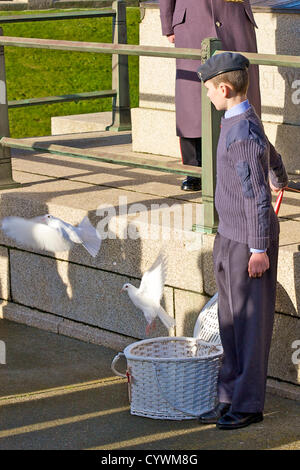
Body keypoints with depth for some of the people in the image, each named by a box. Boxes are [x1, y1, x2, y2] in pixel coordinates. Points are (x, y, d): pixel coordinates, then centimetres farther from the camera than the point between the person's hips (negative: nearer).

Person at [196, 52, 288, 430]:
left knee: (250, 323, 0)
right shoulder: (240, 122, 9)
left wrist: (259, 249, -20)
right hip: (229, 236, 10)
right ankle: (229, 400, 19)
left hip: (248, 242, -10)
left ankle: (248, 405, 8)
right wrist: (279, 180, 50)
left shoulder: (243, 133, -21)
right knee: (231, 322, 12)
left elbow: (257, 195, -22)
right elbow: (272, 157, 28)